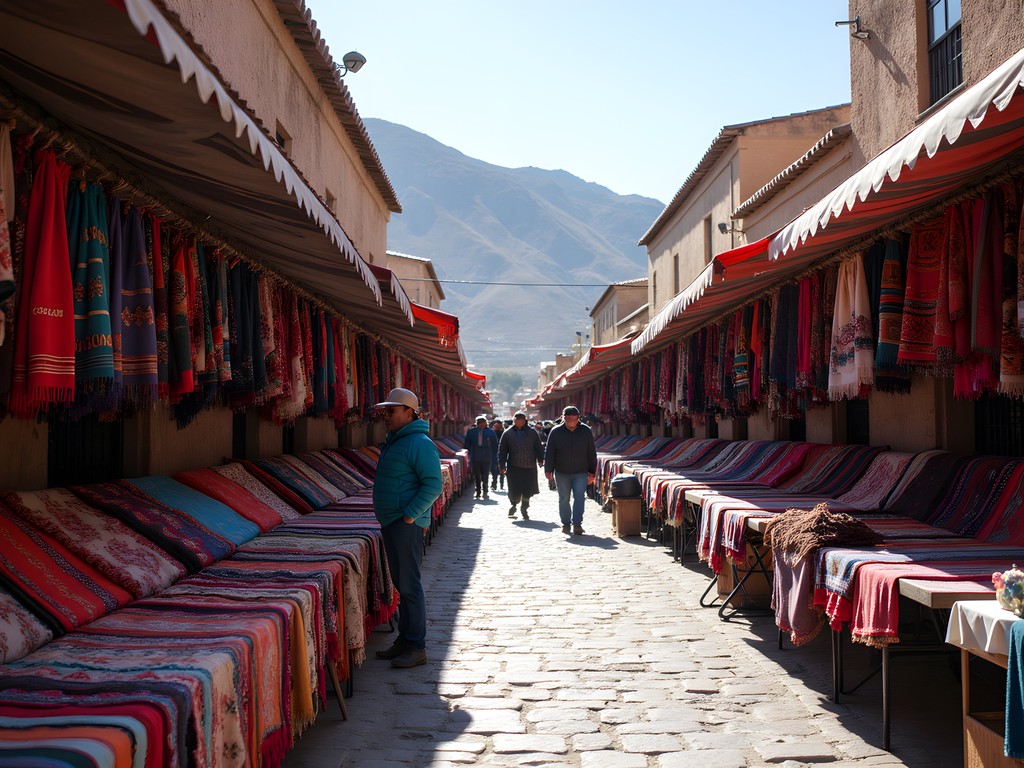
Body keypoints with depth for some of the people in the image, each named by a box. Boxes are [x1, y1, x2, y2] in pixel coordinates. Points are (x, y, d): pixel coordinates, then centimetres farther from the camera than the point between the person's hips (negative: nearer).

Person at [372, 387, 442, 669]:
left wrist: (409, 515, -22)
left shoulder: (419, 444, -15)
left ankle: (417, 647, 0)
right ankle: (404, 640, 24)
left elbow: (433, 485, -20)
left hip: (407, 524, -10)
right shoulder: (394, 441, 17)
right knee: (401, 583, 15)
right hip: (391, 523, 10)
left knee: (409, 585, -7)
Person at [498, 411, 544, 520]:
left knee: (527, 491, 6)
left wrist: (540, 459, 3)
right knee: (514, 491, -4)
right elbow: (502, 449, 3)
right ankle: (513, 504, 24)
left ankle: (524, 508, 24)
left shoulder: (532, 432, 6)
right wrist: (502, 465, -1)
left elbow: (538, 447, 11)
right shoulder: (507, 433, 2)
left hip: (529, 466, 2)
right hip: (514, 467, -1)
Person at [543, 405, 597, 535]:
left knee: (579, 498, -10)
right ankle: (565, 523, 22)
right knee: (564, 499, 9)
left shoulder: (586, 431, 0)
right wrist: (548, 470, -6)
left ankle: (577, 523, -7)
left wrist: (591, 472, 4)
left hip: (581, 473, 0)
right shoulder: (555, 432, -3)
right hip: (562, 473, 0)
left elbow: (592, 453, 6)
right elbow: (549, 452, 0)